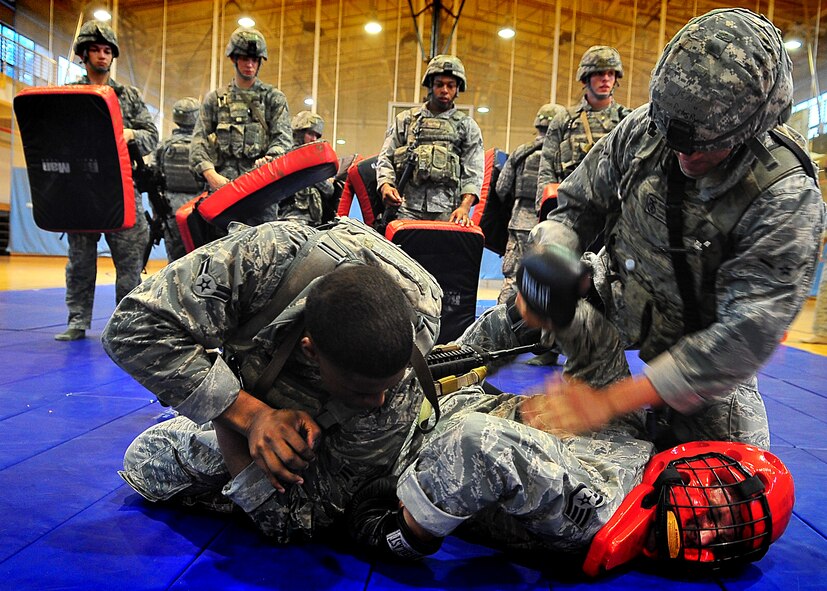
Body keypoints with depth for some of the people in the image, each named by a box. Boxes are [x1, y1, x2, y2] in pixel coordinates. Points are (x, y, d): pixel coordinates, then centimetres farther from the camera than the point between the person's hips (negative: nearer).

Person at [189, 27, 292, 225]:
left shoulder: (274, 98, 14)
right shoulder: (214, 99, 19)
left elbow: (284, 138, 3)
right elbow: (199, 140, 11)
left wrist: (270, 158, -19)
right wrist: (210, 174, -7)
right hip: (222, 185, 2)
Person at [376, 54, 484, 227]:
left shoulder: (467, 126, 13)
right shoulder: (405, 120, 17)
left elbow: (473, 173, 4)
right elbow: (385, 158, 13)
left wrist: (465, 207, -13)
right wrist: (385, 185, -9)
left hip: (447, 212, 0)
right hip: (408, 208, 1)